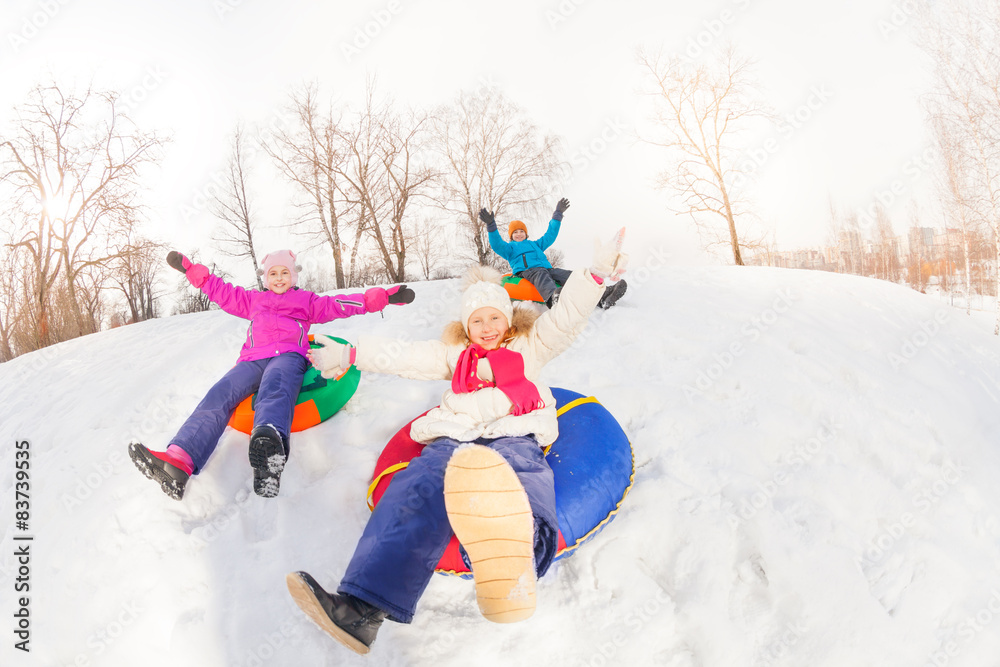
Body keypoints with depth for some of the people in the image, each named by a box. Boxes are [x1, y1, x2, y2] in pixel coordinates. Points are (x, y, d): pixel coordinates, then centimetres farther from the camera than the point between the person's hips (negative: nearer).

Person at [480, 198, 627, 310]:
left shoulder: (535, 244, 41)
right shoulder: (509, 248, 27)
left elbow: (550, 235, 39)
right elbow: (497, 245, 7)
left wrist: (558, 214, 36)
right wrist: (491, 226, -7)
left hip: (546, 268, 5)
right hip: (525, 271, -5)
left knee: (567, 275, -25)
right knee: (540, 275, -42)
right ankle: (554, 297, -81)